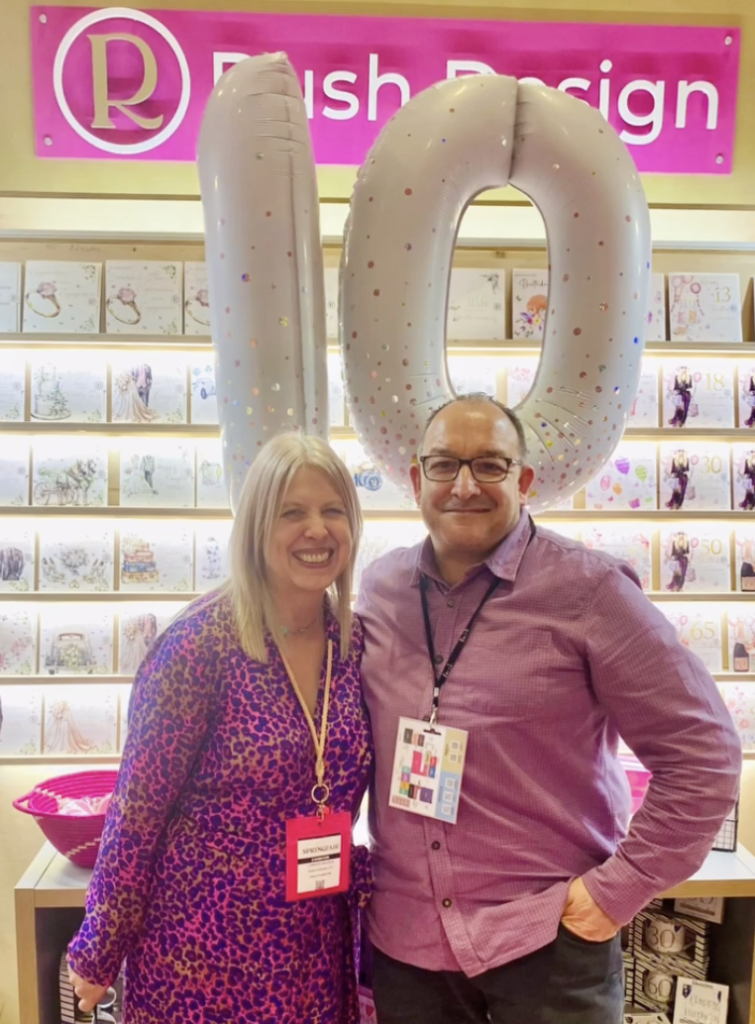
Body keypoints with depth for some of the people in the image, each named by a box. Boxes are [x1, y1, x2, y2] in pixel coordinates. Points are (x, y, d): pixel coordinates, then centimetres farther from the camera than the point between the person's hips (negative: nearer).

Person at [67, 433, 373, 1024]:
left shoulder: (357, 643, -4)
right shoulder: (203, 640, -19)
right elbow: (139, 806, -13)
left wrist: (358, 882, 3)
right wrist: (99, 952, -5)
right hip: (205, 942, -4)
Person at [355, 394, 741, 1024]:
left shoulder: (588, 589, -13)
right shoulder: (379, 587, 0)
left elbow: (703, 755, -10)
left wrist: (615, 890, -10)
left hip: (546, 940, -3)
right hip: (403, 937, 4)